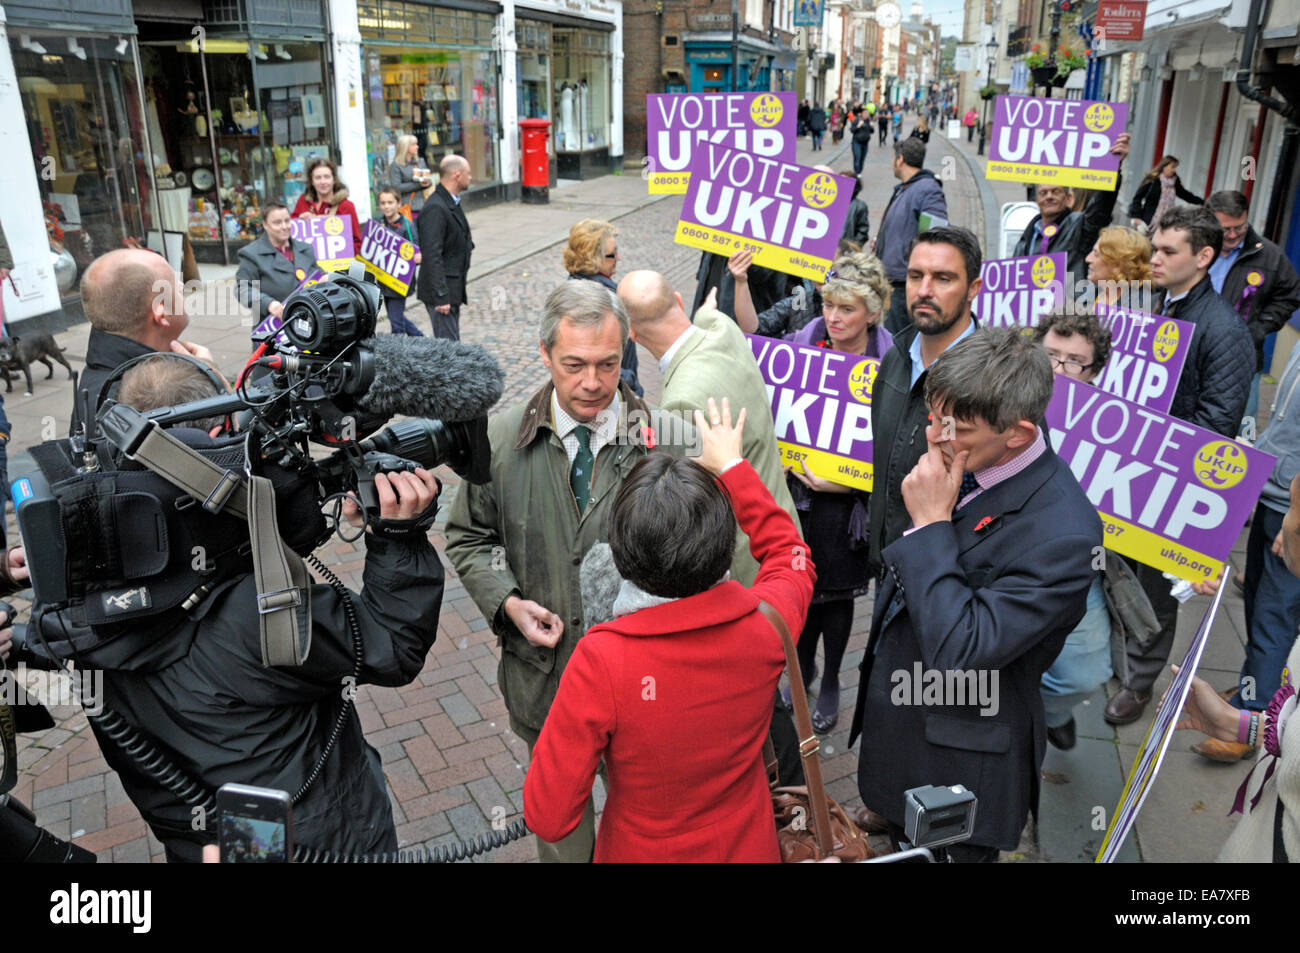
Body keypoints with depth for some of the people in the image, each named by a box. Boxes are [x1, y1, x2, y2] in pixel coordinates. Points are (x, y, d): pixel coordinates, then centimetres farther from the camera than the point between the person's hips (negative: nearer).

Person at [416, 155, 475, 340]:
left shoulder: (452, 203, 13)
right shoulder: (435, 208, -19)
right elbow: (432, 256, -23)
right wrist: (441, 296, -24)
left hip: (453, 290, 10)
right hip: (442, 291, -10)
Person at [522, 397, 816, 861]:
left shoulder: (601, 660, -34)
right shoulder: (765, 624, -24)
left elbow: (549, 818, -25)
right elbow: (789, 552, 1)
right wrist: (732, 466, 8)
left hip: (643, 851, -3)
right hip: (749, 848, 3)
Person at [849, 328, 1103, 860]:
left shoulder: (1062, 533, -32)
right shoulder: (966, 458, -8)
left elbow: (957, 653, -34)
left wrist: (931, 523, -31)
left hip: (954, 765, -7)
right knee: (898, 845, 29)